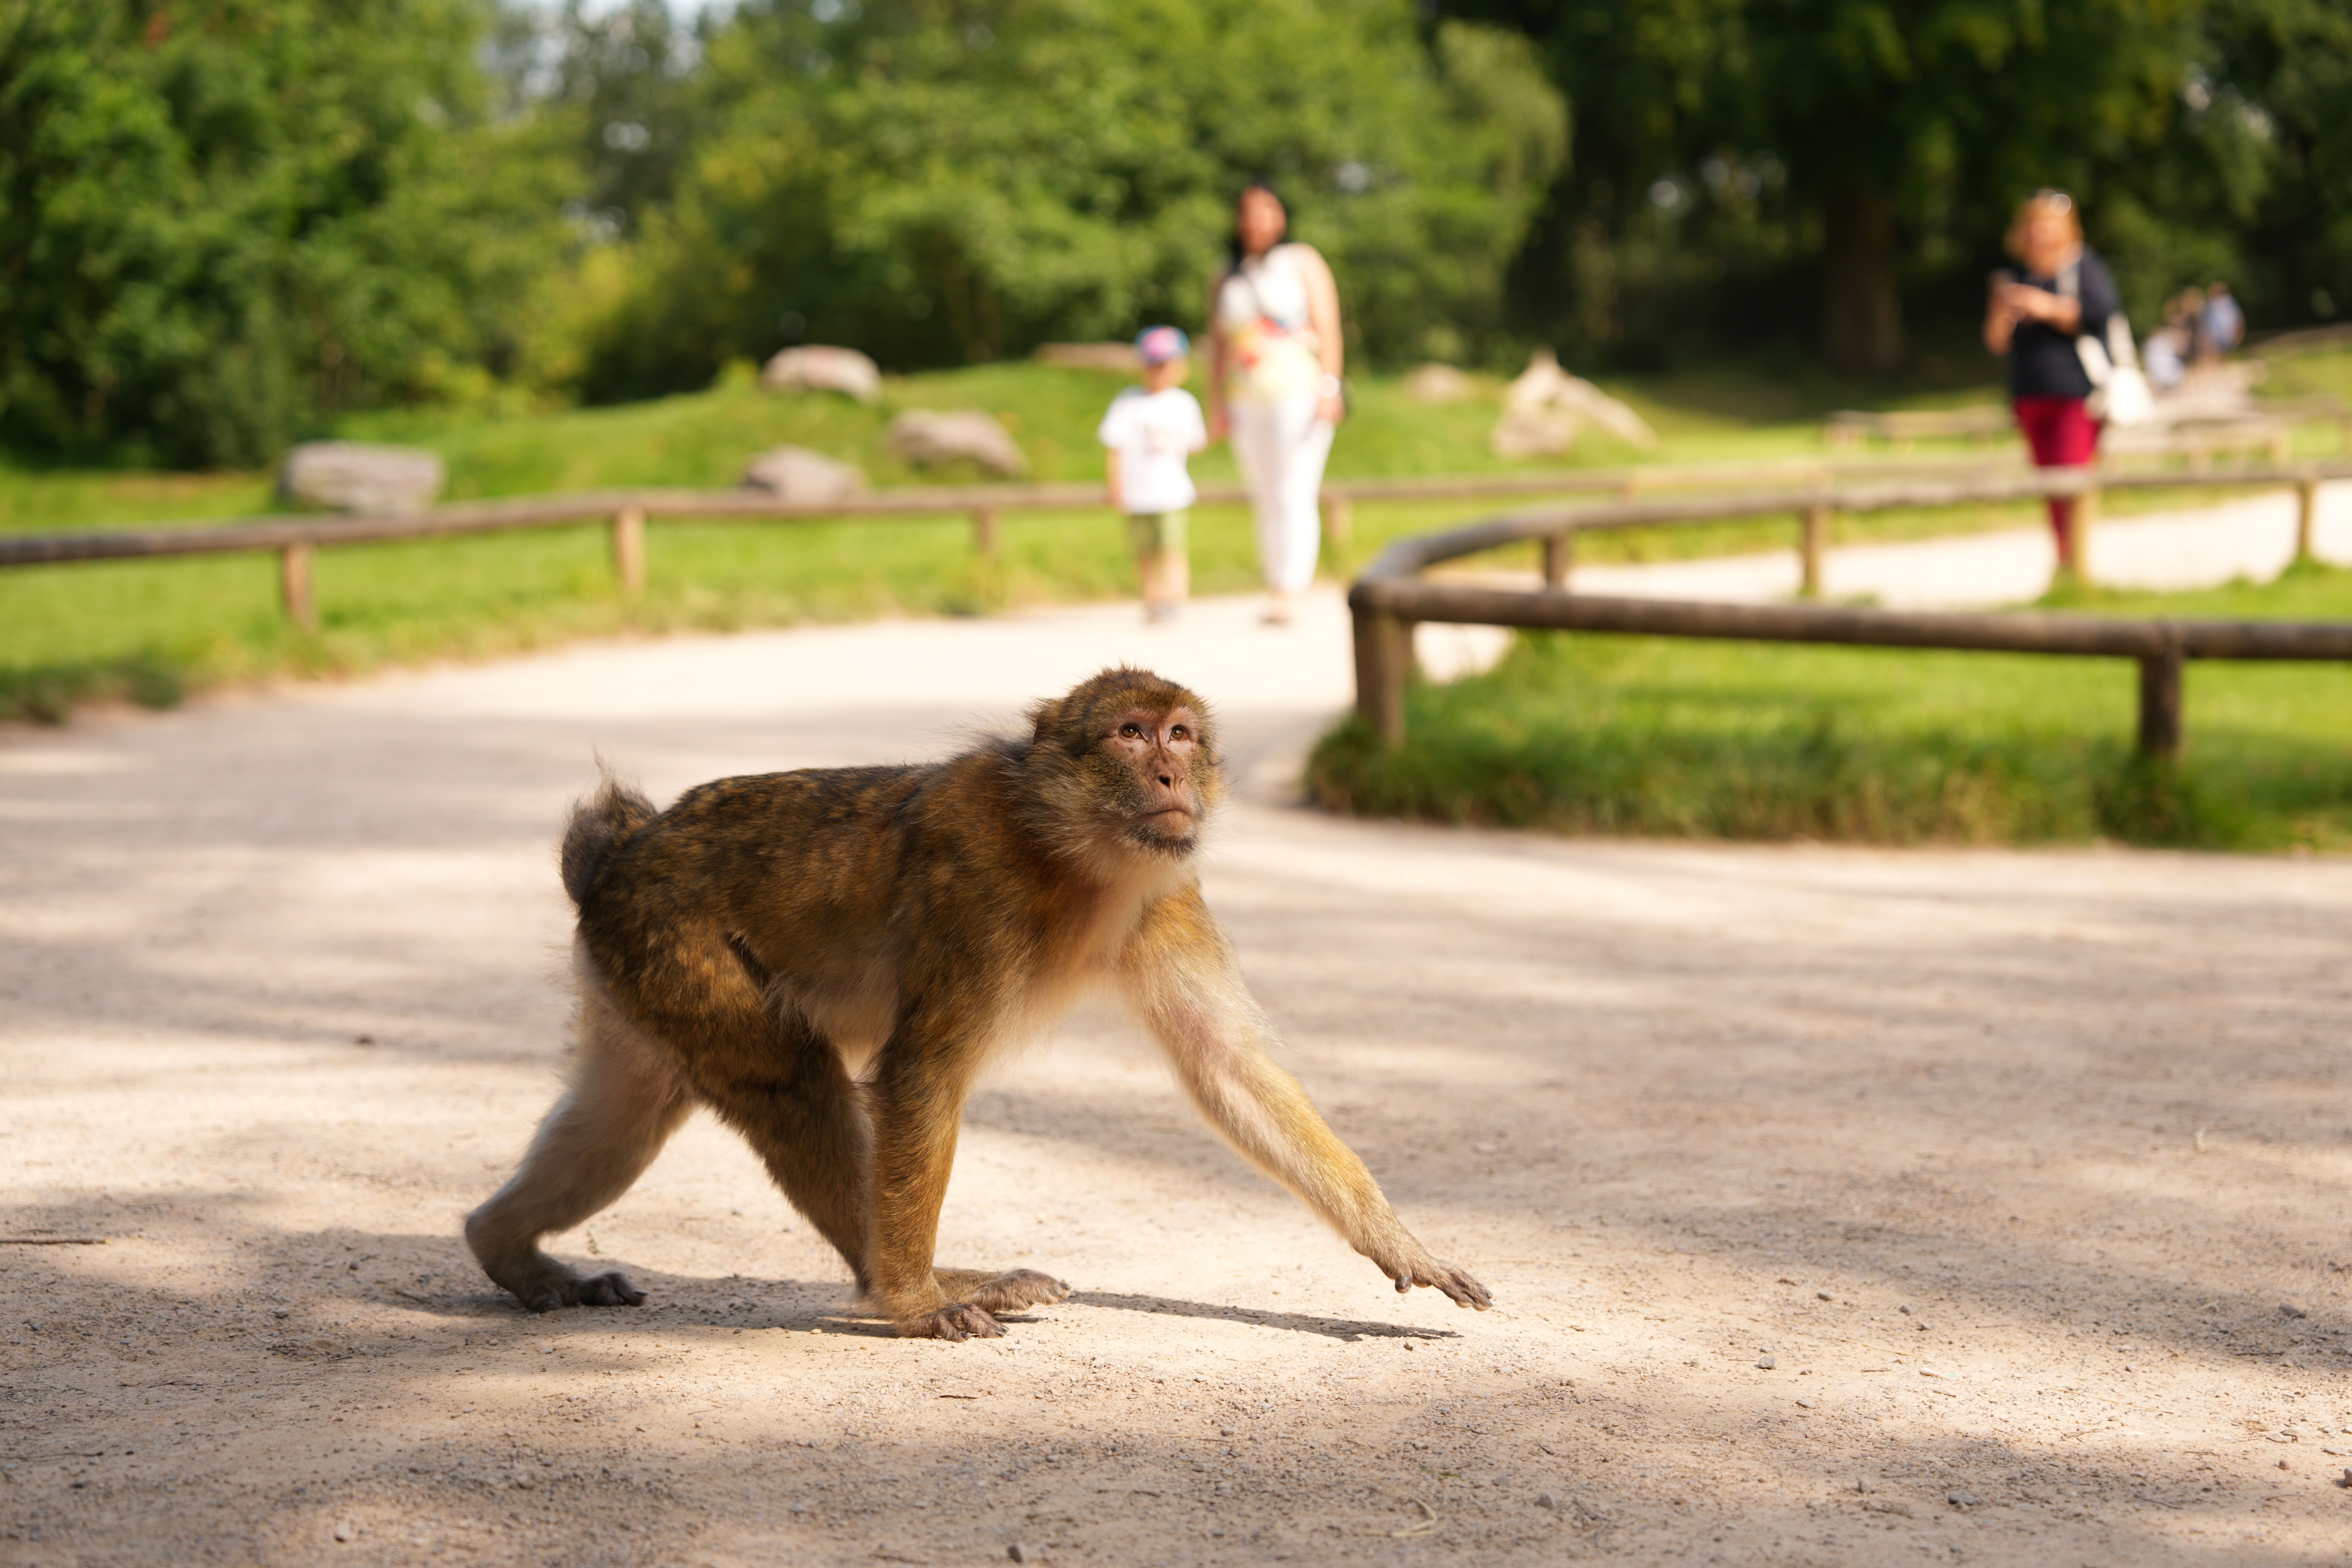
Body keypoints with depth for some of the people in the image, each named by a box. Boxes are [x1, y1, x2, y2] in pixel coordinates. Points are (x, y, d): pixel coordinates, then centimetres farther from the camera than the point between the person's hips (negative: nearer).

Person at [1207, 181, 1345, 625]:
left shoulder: (1303, 262, 4)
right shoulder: (1227, 277, 14)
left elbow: (1328, 327, -3)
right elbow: (1217, 343, 13)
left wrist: (1329, 387, -13)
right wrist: (1216, 404, 6)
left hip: (1299, 394, -4)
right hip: (1248, 401, 4)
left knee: (1294, 496, -12)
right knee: (1266, 501, 4)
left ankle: (1286, 596, -20)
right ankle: (1278, 595, 7)